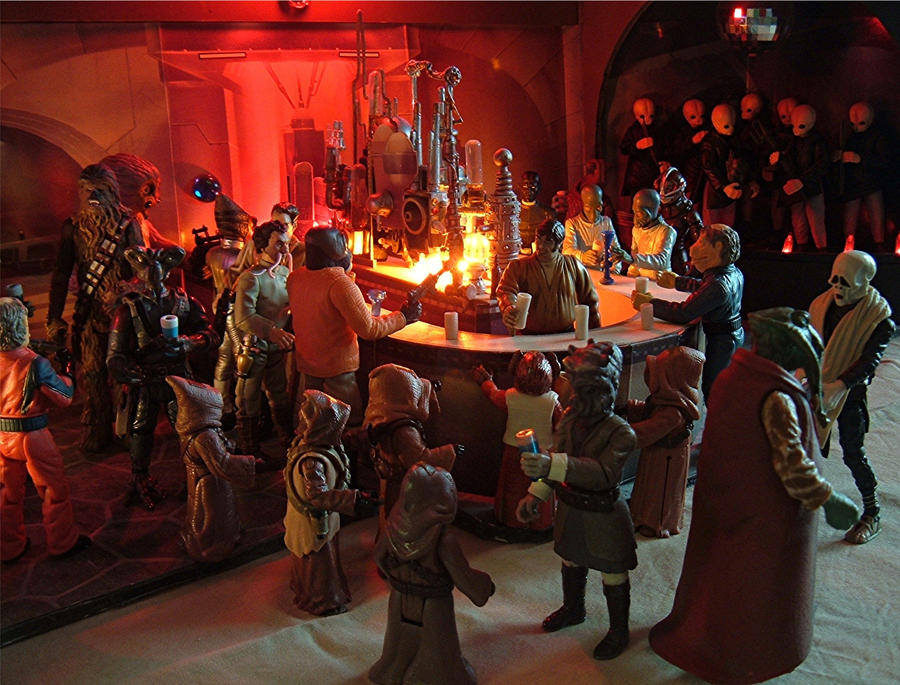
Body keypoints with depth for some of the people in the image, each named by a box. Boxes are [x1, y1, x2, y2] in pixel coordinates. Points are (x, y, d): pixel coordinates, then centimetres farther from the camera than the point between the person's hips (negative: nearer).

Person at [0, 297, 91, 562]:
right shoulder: (34, 363, -23)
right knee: (54, 490, 12)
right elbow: (65, 397, -14)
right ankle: (62, 543, 24)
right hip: (32, 434, -5)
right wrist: (67, 371, 0)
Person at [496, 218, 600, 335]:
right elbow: (506, 291, -12)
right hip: (529, 337, 0)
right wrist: (508, 308, -35)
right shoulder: (517, 266, 6)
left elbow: (590, 300, 18)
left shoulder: (573, 265, 11)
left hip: (566, 336, 0)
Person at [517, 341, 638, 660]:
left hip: (603, 516, -6)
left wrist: (554, 465, -52)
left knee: (613, 577, 11)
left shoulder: (620, 432, -26)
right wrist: (536, 493, -4)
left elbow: (604, 471, -41)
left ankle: (618, 631, 34)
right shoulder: (569, 419, -6)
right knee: (571, 563, 27)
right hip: (570, 510, 6)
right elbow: (555, 460, 6)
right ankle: (573, 609, 54)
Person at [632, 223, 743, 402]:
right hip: (735, 335, 10)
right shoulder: (733, 272, 1)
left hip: (720, 343, -10)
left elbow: (683, 313, -31)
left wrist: (648, 302, -22)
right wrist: (678, 282, 29)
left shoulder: (718, 284, -30)